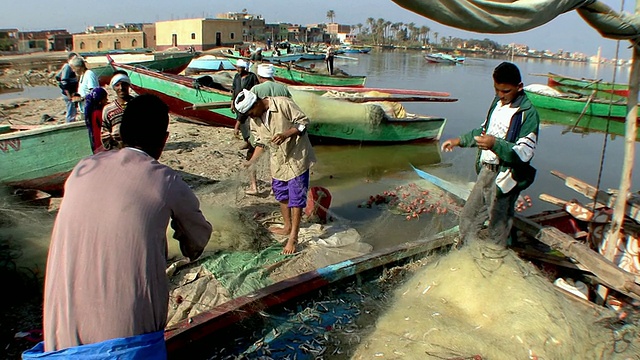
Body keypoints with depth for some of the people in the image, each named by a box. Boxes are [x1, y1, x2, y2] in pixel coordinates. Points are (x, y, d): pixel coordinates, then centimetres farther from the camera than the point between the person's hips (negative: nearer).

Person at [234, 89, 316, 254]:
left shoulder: (283, 104, -20)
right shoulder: (254, 119, 0)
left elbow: (303, 121, -16)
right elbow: (261, 141, 11)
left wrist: (285, 134, -29)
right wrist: (253, 161, 1)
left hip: (296, 157, -7)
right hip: (278, 160, 7)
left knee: (296, 198, -3)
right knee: (281, 195, 18)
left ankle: (293, 237, 2)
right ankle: (288, 227, 37)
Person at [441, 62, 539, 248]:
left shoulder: (528, 113, -16)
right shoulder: (498, 102, 8)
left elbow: (524, 153, -23)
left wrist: (496, 144, -36)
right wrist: (459, 140, 17)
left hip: (504, 178, -8)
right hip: (485, 171, 8)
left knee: (498, 228, 4)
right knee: (468, 217, 18)